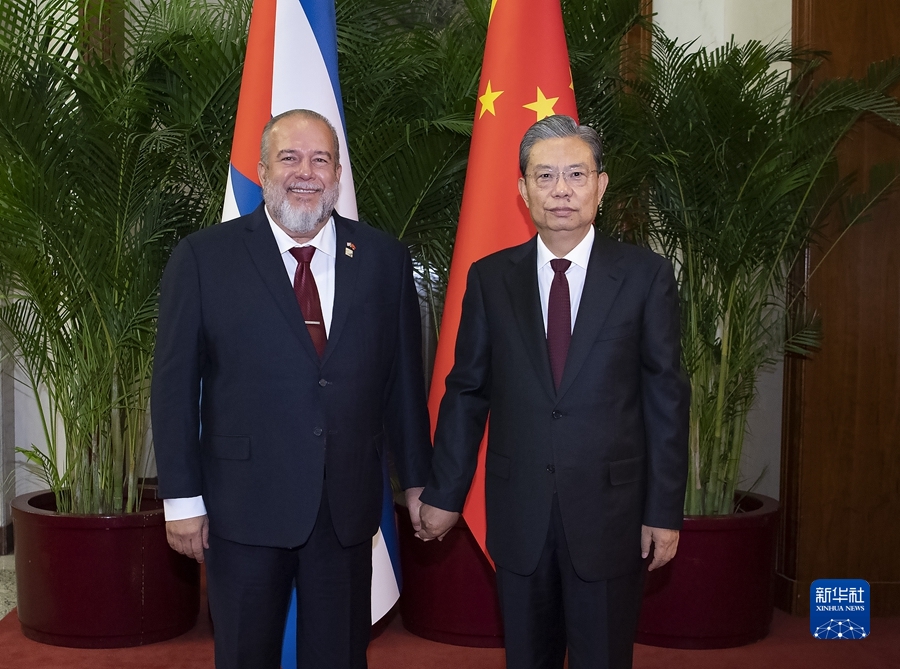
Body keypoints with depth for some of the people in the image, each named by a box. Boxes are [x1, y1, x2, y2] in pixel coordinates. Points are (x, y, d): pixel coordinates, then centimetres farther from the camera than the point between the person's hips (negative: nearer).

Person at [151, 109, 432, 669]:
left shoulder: (384, 259, 2)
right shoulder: (204, 257, -3)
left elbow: (404, 377, 6)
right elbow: (175, 384, -3)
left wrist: (416, 479, 8)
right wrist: (182, 498, -5)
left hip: (349, 506, 2)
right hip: (244, 505, -1)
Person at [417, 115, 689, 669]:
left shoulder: (646, 275, -3)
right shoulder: (490, 279, 2)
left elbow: (666, 396, -3)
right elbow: (466, 391, 5)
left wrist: (665, 511, -4)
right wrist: (445, 494, 5)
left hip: (610, 508, -1)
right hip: (518, 511, 2)